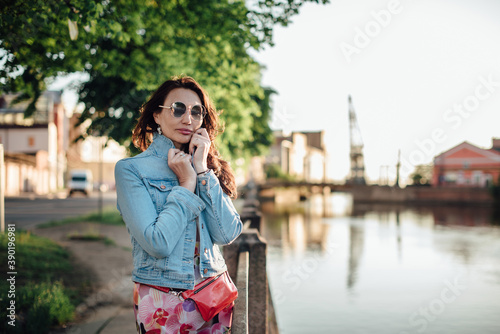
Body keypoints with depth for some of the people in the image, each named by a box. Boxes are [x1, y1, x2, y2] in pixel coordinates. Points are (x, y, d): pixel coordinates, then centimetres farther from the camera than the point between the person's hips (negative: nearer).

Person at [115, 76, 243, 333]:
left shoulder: (208, 165, 5)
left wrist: (202, 171, -11)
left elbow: (227, 234, -8)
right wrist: (186, 184, -14)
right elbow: (157, 244, -20)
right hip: (163, 303, -4)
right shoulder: (130, 169, -9)